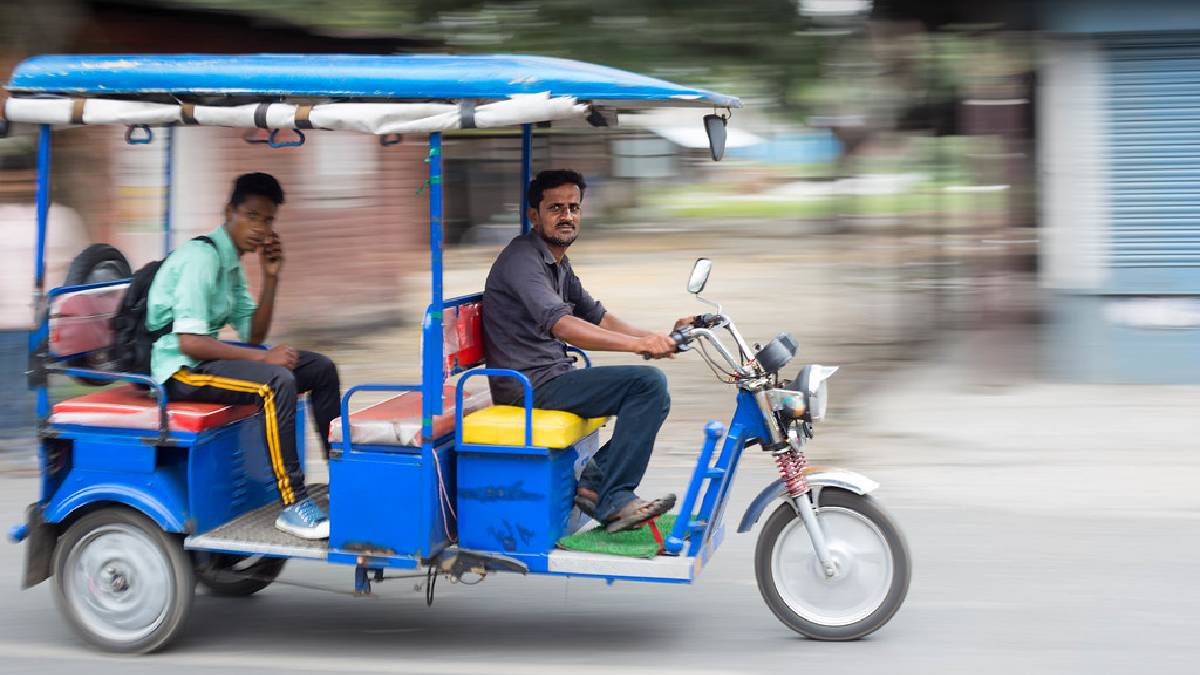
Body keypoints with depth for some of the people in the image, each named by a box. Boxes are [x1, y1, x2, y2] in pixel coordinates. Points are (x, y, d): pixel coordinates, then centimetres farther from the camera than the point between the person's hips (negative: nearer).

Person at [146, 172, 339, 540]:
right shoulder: (202, 258, -17)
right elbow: (189, 342, -25)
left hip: (206, 356, 10)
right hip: (180, 368, -10)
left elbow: (253, 335, 14)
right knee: (277, 381, -33)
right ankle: (293, 505, -31)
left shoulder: (231, 261, 13)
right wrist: (262, 357, -24)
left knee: (321, 368, 6)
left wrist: (271, 277, 2)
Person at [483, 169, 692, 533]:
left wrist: (656, 338, 3)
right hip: (530, 385, -10)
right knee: (649, 382, -19)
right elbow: (562, 326, -30)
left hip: (550, 376, 10)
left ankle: (597, 482, 1)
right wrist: (639, 343, -39)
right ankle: (612, 500, -16)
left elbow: (597, 317, 19)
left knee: (653, 394, 10)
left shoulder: (558, 262, 17)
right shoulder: (523, 259, -16)